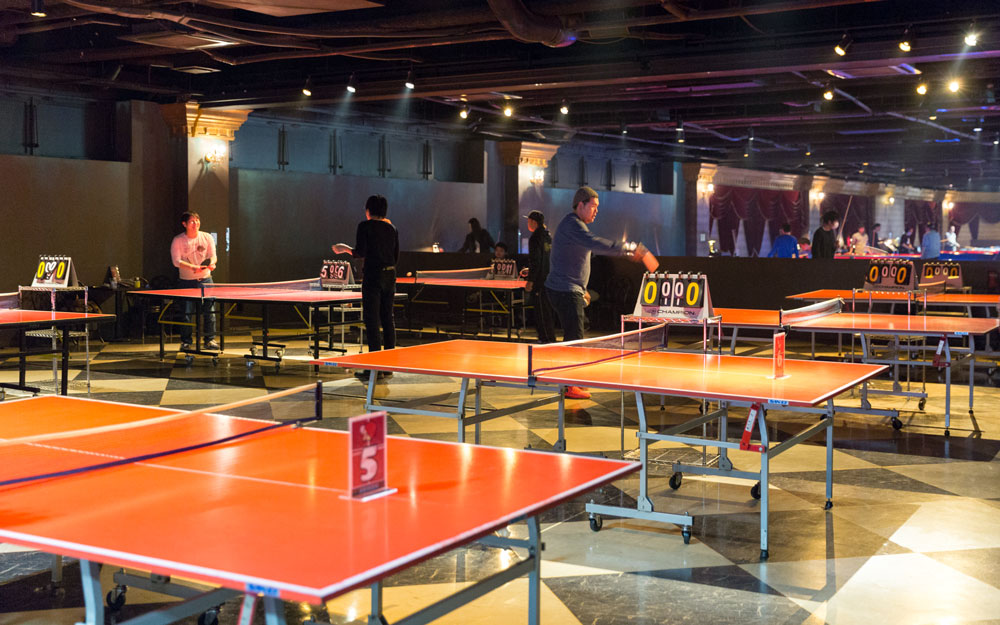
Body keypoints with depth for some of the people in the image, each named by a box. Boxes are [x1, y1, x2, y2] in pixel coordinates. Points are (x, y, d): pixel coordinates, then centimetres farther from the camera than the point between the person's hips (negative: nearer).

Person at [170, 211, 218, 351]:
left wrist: (212, 264, -23)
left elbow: (213, 256, 0)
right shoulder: (178, 240, -6)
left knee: (209, 310, 0)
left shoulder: (207, 237, 1)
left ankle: (210, 340, 12)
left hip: (205, 279, 2)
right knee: (186, 313, -2)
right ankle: (186, 342, 9)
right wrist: (193, 267, -27)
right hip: (186, 281, -2)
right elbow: (176, 261, -13)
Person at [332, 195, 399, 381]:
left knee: (372, 320, -4)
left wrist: (346, 249, 7)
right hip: (390, 275, 6)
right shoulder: (391, 228, 11)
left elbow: (360, 253, -11)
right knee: (388, 319, 11)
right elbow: (396, 256, 12)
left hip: (373, 275, -6)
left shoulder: (365, 226, -6)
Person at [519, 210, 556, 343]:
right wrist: (530, 270, 24)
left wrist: (530, 281, -17)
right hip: (549, 279, 9)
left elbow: (535, 261, -19)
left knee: (542, 312, -4)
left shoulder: (535, 238, -14)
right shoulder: (548, 236, 13)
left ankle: (546, 339, -2)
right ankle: (550, 338, 20)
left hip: (540, 281, -9)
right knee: (548, 311, 14)